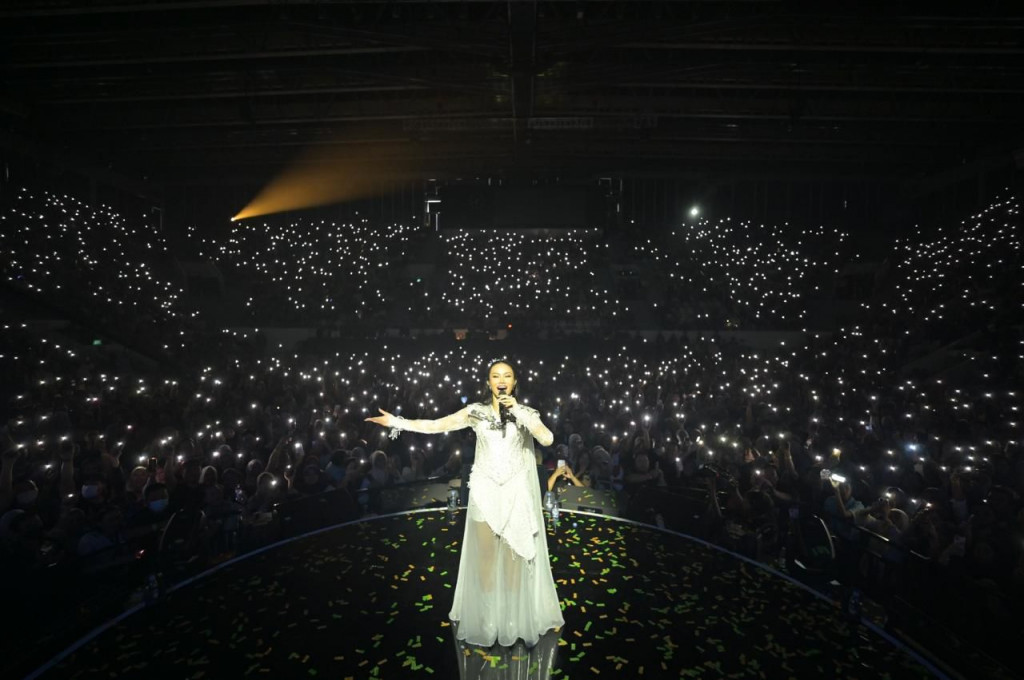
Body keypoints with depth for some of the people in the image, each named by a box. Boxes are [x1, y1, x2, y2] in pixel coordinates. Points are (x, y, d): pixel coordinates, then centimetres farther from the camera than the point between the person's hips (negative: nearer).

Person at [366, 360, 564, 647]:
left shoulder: (525, 412, -2)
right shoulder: (476, 411, -2)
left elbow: (547, 439, -17)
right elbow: (435, 425, -3)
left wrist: (518, 411, -19)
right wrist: (396, 422, -9)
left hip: (516, 490, 0)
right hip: (485, 490, 0)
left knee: (514, 556, 9)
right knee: (485, 554, 10)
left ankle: (515, 616, 29)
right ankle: (488, 617, 29)